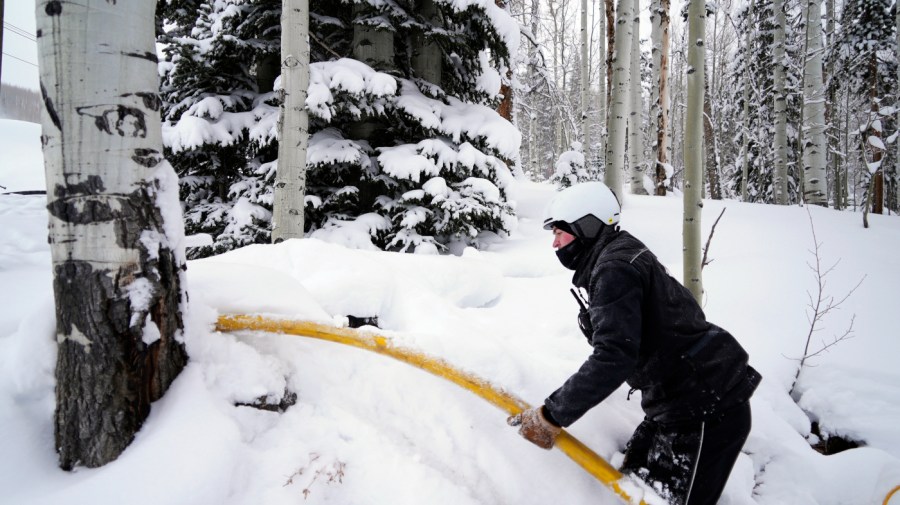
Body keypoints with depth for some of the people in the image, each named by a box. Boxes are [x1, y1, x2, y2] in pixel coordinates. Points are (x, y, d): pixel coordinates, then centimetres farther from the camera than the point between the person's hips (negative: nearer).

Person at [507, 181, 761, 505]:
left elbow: (614, 358, -29)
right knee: (635, 479, 16)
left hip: (707, 410, -10)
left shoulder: (615, 270, -20)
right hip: (682, 402, 10)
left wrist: (551, 416, -25)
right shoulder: (619, 254, 11)